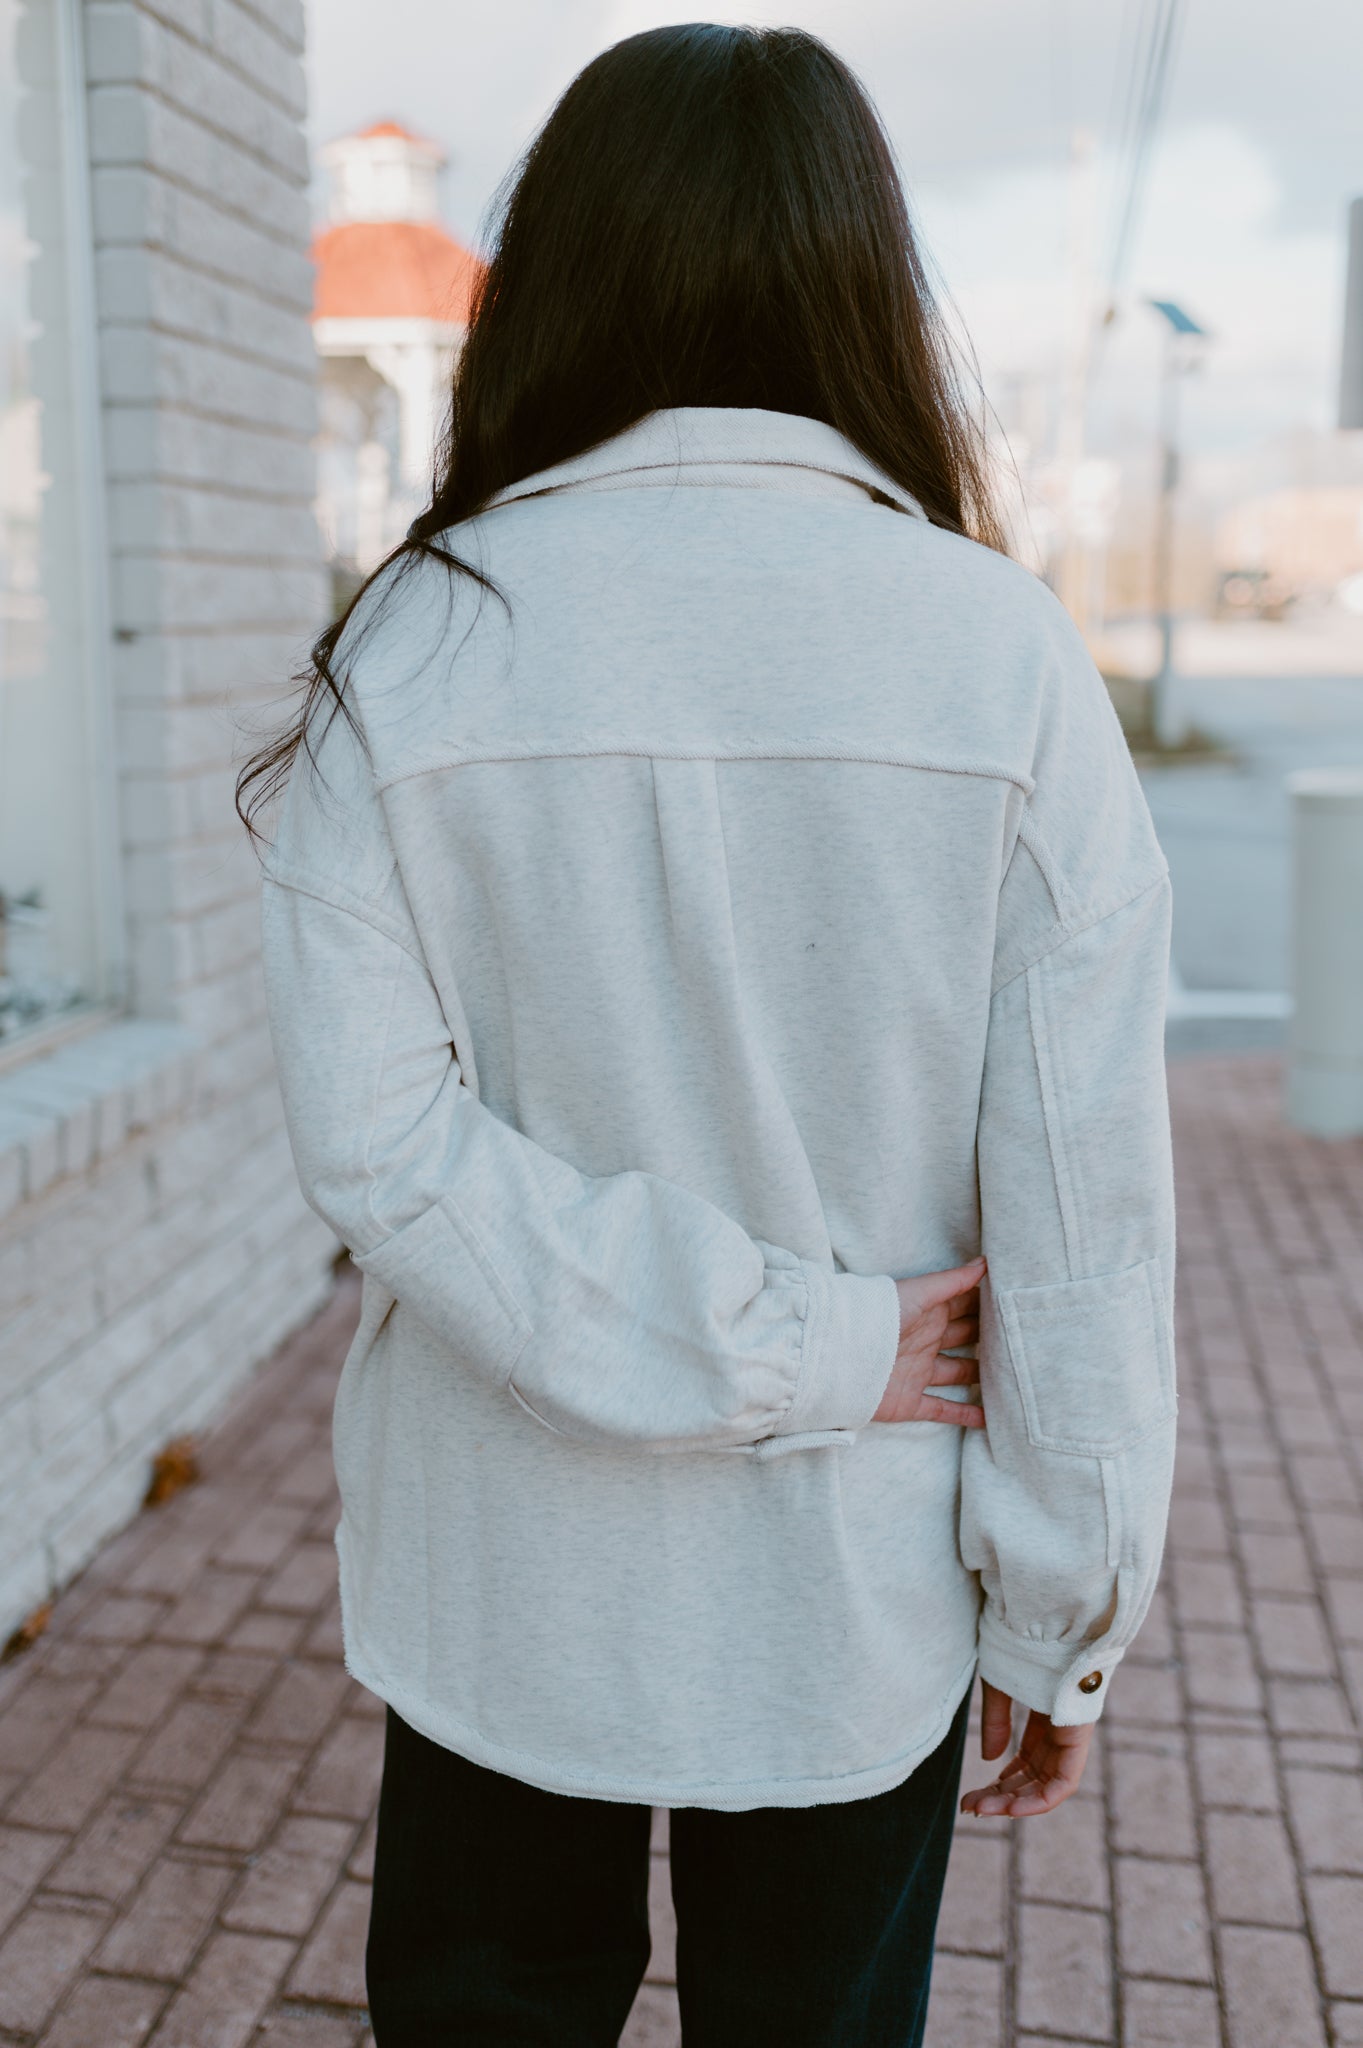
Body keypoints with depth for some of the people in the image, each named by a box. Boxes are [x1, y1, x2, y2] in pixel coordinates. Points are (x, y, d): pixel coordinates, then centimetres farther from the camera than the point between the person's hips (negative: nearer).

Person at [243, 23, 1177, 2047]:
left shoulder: (414, 642, -11)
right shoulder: (1005, 658, -12)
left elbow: (374, 1134, -17)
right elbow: (1087, 1203, -12)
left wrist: (780, 1344, -14)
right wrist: (1062, 1619, -2)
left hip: (507, 1590, 0)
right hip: (853, 1603, 1)